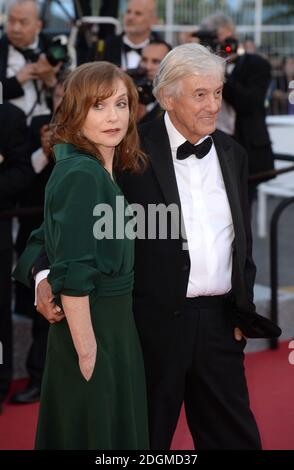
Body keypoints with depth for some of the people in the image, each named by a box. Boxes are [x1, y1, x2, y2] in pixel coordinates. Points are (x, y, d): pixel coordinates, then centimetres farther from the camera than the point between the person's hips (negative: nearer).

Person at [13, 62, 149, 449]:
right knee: (94, 432, 5)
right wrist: (86, 350, -21)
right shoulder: (82, 174, -20)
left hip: (112, 322, 9)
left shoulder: (100, 170, 7)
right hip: (91, 327, -9)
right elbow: (72, 273, -23)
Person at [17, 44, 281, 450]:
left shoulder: (233, 155, 9)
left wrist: (243, 309, 12)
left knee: (234, 435, 11)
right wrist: (47, 274, -24)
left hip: (220, 320, 5)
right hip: (157, 320, -4)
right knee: (147, 435, 10)